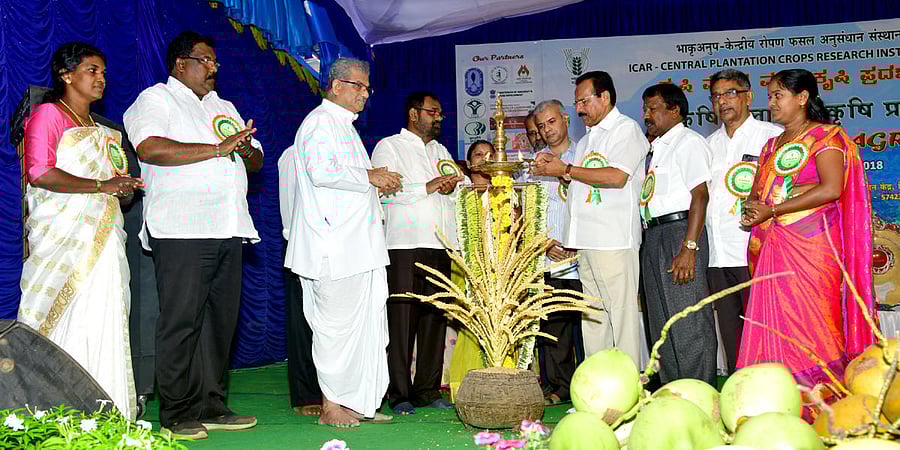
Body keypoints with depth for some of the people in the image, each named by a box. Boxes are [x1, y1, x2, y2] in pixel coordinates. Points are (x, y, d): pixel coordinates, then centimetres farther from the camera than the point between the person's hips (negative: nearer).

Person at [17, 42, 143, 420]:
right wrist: (101, 185, -14)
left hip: (103, 238, 7)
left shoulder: (102, 130, 23)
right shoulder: (48, 114, 0)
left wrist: (123, 190, 7)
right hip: (64, 236, -7)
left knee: (105, 323, 1)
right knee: (68, 322, -10)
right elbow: (40, 173, -14)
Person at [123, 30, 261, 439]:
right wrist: (218, 148, -15)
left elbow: (255, 161, 26)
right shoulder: (156, 99, 3)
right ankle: (176, 414, -2)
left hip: (227, 230, 7)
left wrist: (248, 150, 1)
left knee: (220, 321, 7)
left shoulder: (224, 107, 26)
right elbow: (150, 148, -16)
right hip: (182, 232, -7)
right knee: (181, 321, -7)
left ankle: (210, 406, 13)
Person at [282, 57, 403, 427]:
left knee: (368, 324, 9)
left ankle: (360, 403, 15)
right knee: (337, 324, -5)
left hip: (359, 245, 10)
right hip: (334, 247, -10)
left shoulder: (344, 126, 24)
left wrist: (378, 184, 16)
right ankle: (331, 406, 3)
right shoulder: (320, 121, -7)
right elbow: (321, 171, -22)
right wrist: (369, 177, -13)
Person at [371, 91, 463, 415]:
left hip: (440, 245, 6)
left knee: (435, 318, 4)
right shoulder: (389, 146, 6)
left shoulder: (440, 151, 26)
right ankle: (399, 394, -1)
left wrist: (454, 185, 1)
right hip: (405, 245, -6)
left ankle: (428, 390, 10)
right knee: (402, 318, -7)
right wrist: (429, 186, -10)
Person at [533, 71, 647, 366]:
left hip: (614, 240, -8)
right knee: (592, 316, 8)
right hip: (585, 241, 8)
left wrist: (566, 170, -11)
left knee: (621, 311, -7)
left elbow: (617, 176, -16)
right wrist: (553, 166, 8)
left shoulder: (626, 129, -1)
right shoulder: (587, 139, 26)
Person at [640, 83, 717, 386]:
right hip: (652, 236, 9)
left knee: (688, 324, -8)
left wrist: (689, 248, -23)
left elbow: (700, 195, -15)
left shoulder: (688, 142, -4)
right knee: (662, 326, 11)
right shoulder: (656, 147, 22)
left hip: (679, 231, -9)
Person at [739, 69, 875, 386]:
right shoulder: (772, 144, 22)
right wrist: (751, 208, -4)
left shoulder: (825, 136, 0)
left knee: (809, 325, -8)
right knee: (774, 327, 1)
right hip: (771, 249, 6)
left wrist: (771, 211, -14)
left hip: (810, 244, -6)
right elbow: (756, 190, 22)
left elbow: (831, 190, -14)